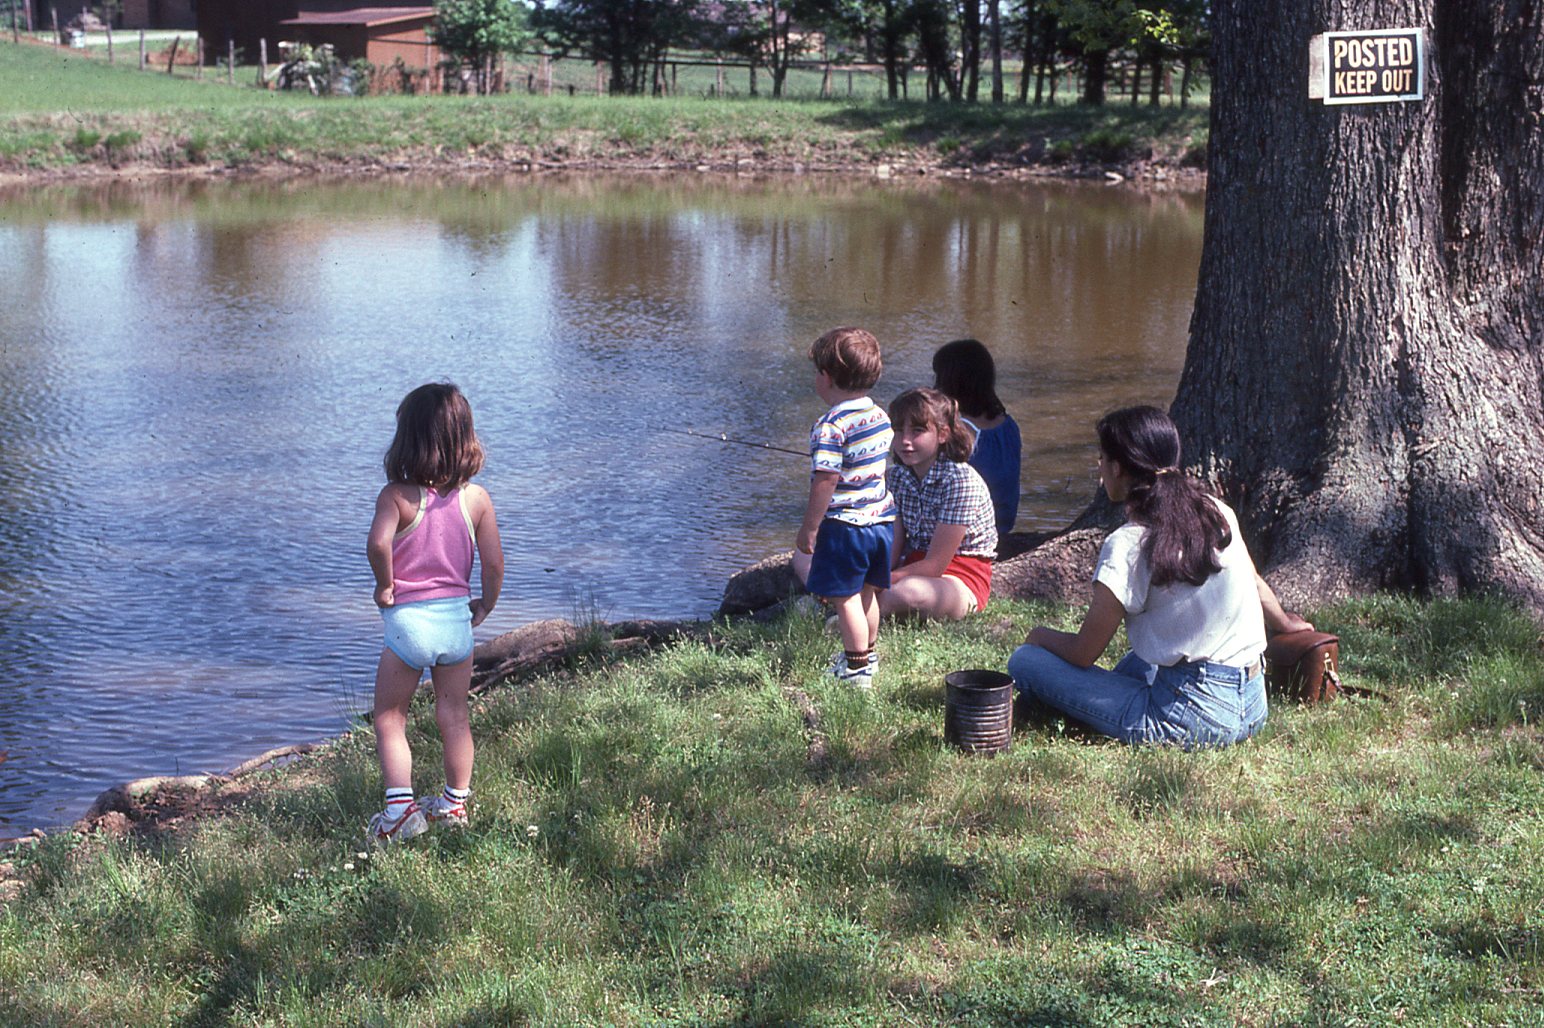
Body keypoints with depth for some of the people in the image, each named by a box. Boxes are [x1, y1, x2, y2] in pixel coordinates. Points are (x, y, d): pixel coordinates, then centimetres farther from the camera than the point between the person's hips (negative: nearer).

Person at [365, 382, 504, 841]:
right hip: (457, 618, 4)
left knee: (389, 718, 10)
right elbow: (494, 562, -3)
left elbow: (378, 542, -32)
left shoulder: (396, 496, -14)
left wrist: (384, 585, -15)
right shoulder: (476, 498, -4)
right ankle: (456, 803, 26)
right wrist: (485, 605, 13)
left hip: (407, 619, -3)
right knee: (454, 716, 17)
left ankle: (400, 807, 1)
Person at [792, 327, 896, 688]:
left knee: (845, 597, 3)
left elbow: (825, 483, -21)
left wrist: (808, 529, -14)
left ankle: (856, 669, 8)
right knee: (867, 593, 22)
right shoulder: (882, 417, 6)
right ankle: (866, 653, 36)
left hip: (845, 524, -8)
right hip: (882, 519, 8)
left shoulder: (830, 426, -19)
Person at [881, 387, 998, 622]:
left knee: (906, 592, -36)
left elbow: (934, 565, -20)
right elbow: (891, 551, -1)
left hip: (960, 578, -7)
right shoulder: (897, 476, 2)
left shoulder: (960, 480, -20)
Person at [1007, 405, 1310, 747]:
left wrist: (1042, 636, 15)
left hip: (1191, 718, -7)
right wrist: (1285, 622, 44)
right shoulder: (1217, 511, 4)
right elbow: (1255, 584, 23)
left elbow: (1083, 653, -7)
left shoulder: (1128, 544, -15)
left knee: (1025, 662, -2)